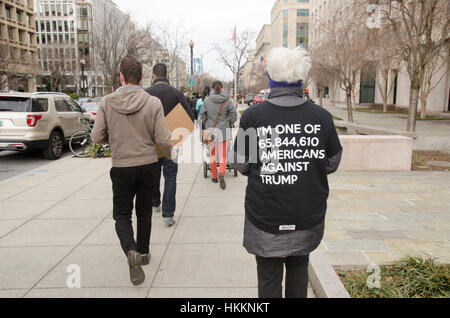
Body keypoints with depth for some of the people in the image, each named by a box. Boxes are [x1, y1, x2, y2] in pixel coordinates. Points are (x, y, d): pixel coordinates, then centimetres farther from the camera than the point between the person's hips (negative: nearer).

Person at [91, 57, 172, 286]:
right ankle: (143, 252, 33)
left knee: (122, 215, 12)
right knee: (144, 211, 20)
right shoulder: (153, 103, -10)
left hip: (122, 168, -1)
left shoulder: (107, 103, -8)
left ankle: (131, 250, -13)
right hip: (148, 166, 1)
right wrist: (168, 154, 10)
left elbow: (97, 137, -6)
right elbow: (163, 140, -12)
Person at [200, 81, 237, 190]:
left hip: (211, 130, 1)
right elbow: (233, 115, -4)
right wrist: (229, 124, 13)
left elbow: (202, 116, 0)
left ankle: (215, 177, 24)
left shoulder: (207, 101, -3)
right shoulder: (227, 100, -6)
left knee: (213, 154, 15)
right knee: (223, 155, 4)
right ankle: (222, 173, -21)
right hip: (223, 130, -1)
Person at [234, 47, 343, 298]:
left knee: (269, 277, 14)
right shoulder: (322, 117, -7)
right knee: (298, 267, 26)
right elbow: (333, 163, 4)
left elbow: (242, 166, -2)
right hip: (307, 218, 3)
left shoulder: (252, 116, -11)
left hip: (265, 219, -2)